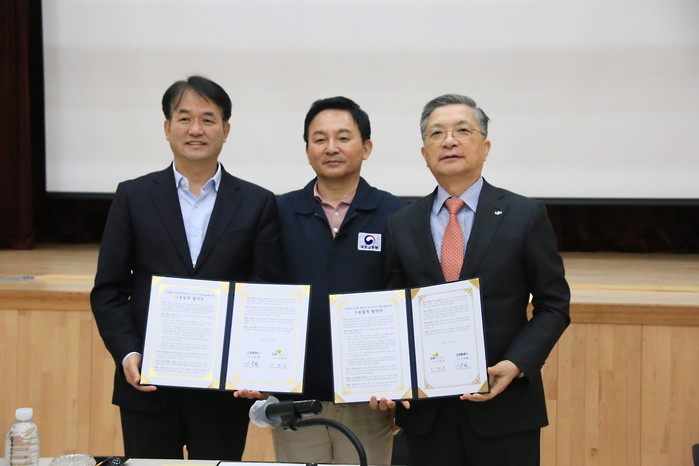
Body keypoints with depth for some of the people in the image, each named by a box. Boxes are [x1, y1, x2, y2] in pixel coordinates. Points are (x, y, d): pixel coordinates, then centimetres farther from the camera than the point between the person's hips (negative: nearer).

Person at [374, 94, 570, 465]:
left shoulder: (526, 216, 1)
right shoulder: (401, 225, 9)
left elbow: (553, 306, 1)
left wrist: (516, 364, -13)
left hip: (505, 408, -2)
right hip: (426, 412, 2)